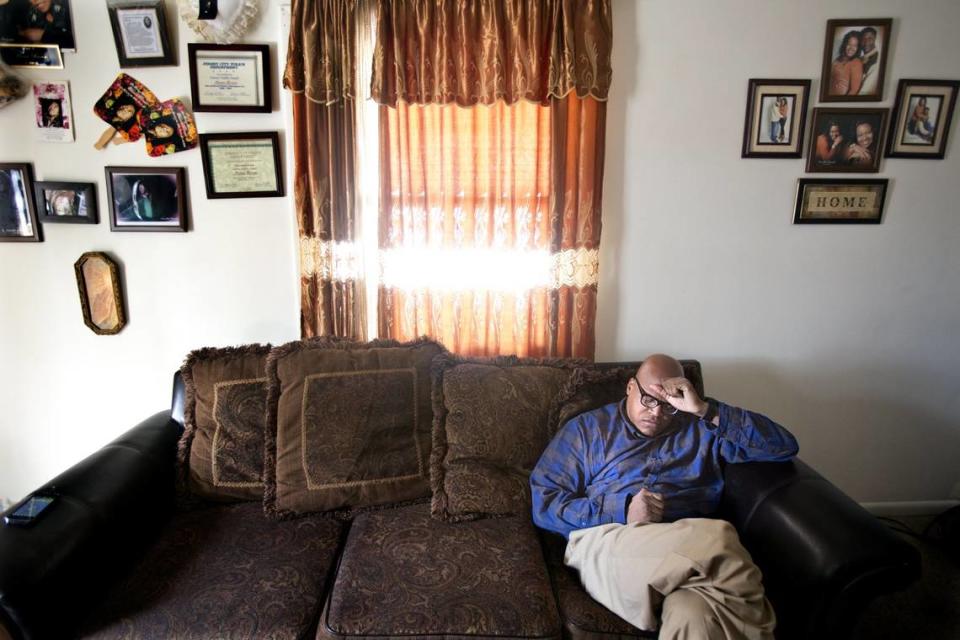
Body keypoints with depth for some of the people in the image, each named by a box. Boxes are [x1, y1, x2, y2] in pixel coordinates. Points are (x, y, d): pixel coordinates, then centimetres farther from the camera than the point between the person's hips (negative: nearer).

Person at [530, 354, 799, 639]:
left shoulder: (700, 430, 22)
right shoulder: (587, 428, 15)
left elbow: (783, 446, 11)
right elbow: (543, 503, 6)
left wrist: (705, 410, 1)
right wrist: (622, 510, -7)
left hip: (688, 551, 2)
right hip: (607, 543, -1)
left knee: (694, 616, -36)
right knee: (717, 539, -28)